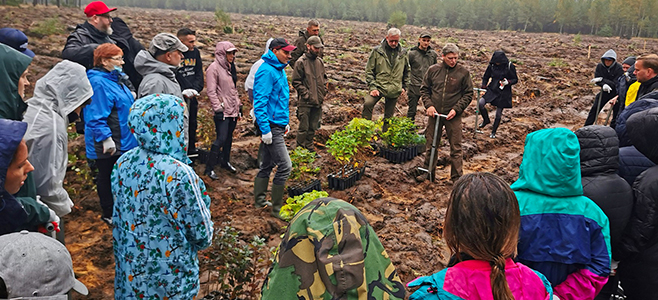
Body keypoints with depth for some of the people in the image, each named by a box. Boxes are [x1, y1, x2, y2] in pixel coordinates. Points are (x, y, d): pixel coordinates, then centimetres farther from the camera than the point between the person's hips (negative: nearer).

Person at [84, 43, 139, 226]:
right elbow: (97, 116, -25)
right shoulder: (98, 82, -21)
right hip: (108, 144, -9)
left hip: (122, 140, 10)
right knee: (107, 176, 5)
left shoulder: (114, 78, 11)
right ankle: (109, 214, 19)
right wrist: (106, 138, -27)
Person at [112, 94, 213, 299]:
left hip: (130, 263, 6)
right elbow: (201, 233, -18)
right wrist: (203, 240, 4)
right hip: (170, 271, -5)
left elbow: (118, 217, 4)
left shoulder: (123, 163, -10)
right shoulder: (178, 174, -30)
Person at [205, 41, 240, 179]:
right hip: (222, 111, -8)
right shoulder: (214, 68, -11)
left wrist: (238, 105, 16)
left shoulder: (230, 67, 14)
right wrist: (218, 108, -18)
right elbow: (211, 91, -15)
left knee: (229, 137, 16)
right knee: (221, 138, -10)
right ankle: (209, 168, -1)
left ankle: (225, 161, 31)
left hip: (233, 110, 8)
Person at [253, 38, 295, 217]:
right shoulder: (267, 71, -17)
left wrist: (285, 121, 21)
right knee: (285, 166, -8)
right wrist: (265, 129, -23)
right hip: (271, 126, -10)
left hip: (277, 124, 10)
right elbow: (260, 102, -21)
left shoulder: (279, 69, 14)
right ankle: (277, 208, 3)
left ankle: (259, 201, 31)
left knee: (267, 164, 18)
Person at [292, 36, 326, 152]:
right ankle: (300, 148, 14)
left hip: (318, 101, 6)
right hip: (305, 102, -6)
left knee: (313, 127, 15)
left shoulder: (320, 61, 10)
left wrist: (323, 92, 9)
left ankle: (309, 146, 29)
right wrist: (306, 94, -14)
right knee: (304, 127, 0)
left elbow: (324, 78, 22)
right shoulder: (301, 62, -10)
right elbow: (296, 81, -9)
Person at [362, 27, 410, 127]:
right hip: (378, 86, -3)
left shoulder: (403, 54, 8)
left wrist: (404, 86, 13)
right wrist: (372, 87, -11)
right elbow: (369, 70, -2)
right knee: (368, 104, -28)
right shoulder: (377, 51, -2)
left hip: (394, 90, 3)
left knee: (389, 116, 10)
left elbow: (407, 71, 21)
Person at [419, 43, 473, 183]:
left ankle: (457, 177, 13)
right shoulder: (433, 70, 0)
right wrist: (429, 105, -6)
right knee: (430, 145, 13)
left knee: (456, 148, 3)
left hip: (453, 116, -2)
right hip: (434, 114, 2)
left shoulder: (463, 72, -5)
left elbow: (468, 94, 0)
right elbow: (424, 89, 9)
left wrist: (456, 109, -11)